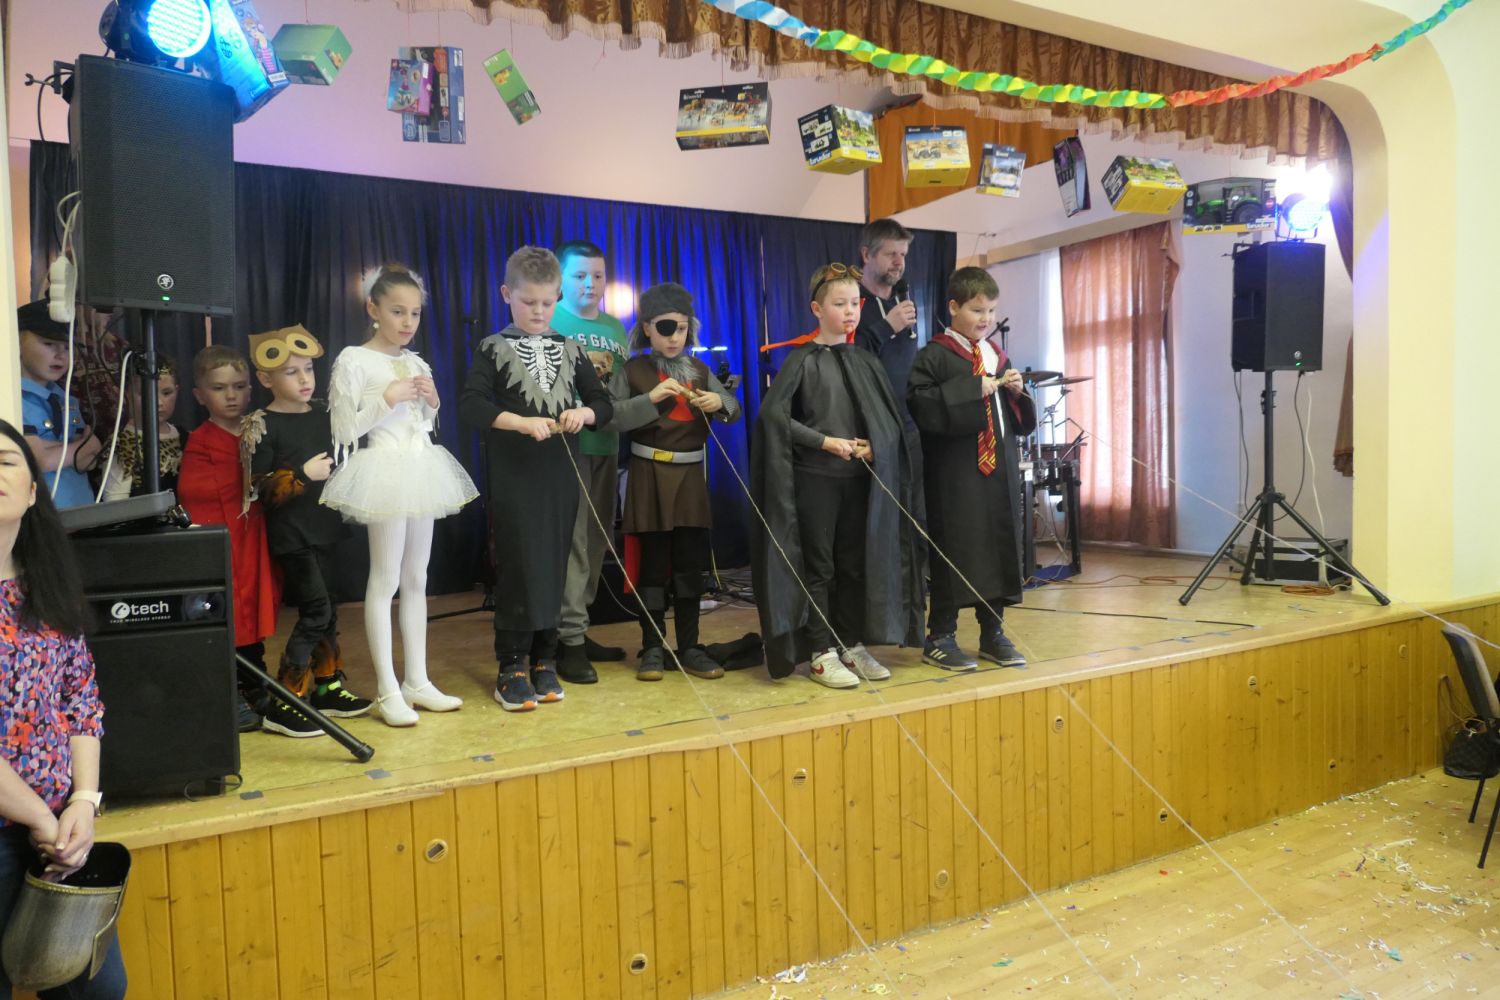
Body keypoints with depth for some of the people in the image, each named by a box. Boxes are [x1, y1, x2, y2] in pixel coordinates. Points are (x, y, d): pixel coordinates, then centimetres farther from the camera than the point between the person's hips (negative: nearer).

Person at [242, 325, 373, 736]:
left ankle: (327, 687, 27)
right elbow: (257, 491, -14)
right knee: (317, 610, -10)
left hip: (322, 525, 7)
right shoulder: (262, 426, -10)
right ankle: (283, 706, -3)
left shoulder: (322, 412, 8)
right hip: (290, 533, -7)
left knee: (325, 609, 14)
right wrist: (303, 475, -21)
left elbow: (339, 456, 25)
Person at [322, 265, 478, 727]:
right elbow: (344, 431, -10)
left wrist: (431, 401, 2)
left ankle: (417, 681, 18)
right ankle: (387, 691, 4)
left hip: (422, 472, 7)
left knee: (416, 579, 10)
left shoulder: (416, 363, 13)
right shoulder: (354, 360, -6)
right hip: (384, 473, -6)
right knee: (385, 580, -3)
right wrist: (387, 400, -16)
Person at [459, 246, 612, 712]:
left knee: (554, 569, 7)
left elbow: (603, 404, 10)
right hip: (513, 477, -3)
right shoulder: (494, 349, 0)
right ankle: (511, 669, 7)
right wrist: (521, 422, -25)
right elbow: (469, 405, -12)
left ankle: (544, 662, 18)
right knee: (519, 570, -3)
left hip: (560, 477, 4)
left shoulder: (570, 350, 10)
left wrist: (584, 412, -12)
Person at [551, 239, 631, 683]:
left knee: (597, 542, 10)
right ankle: (569, 640, -1)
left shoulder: (614, 327, 16)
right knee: (571, 541, -8)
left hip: (606, 446, 7)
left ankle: (578, 629, 22)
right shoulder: (548, 322, -3)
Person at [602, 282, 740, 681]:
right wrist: (650, 398, -21)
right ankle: (653, 648, 13)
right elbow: (609, 416, -11)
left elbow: (733, 409, 9)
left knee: (690, 564, 6)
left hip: (690, 475, 3)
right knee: (653, 564, 3)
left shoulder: (699, 370, 10)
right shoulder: (634, 370, -1)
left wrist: (719, 403, -13)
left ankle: (689, 647, 15)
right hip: (650, 475, -3)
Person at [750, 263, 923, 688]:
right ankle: (821, 653, 10)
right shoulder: (803, 360, -4)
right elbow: (772, 414, -12)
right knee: (818, 567, 2)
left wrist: (874, 447, -7)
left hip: (858, 477, 5)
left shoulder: (865, 361, 10)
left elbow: (890, 419, 13)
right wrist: (825, 441, -14)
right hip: (814, 478, -5)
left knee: (856, 564, 9)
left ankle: (852, 645, 21)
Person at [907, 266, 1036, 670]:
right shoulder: (935, 357, -5)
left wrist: (1016, 392, 0)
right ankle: (940, 637, 10)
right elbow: (919, 403, -20)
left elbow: (1022, 421, 21)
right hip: (955, 473, -6)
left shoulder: (999, 358, 16)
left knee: (998, 549, 10)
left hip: (1000, 470, 7)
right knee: (954, 551, -2)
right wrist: (972, 390, -20)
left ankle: (992, 634, 22)